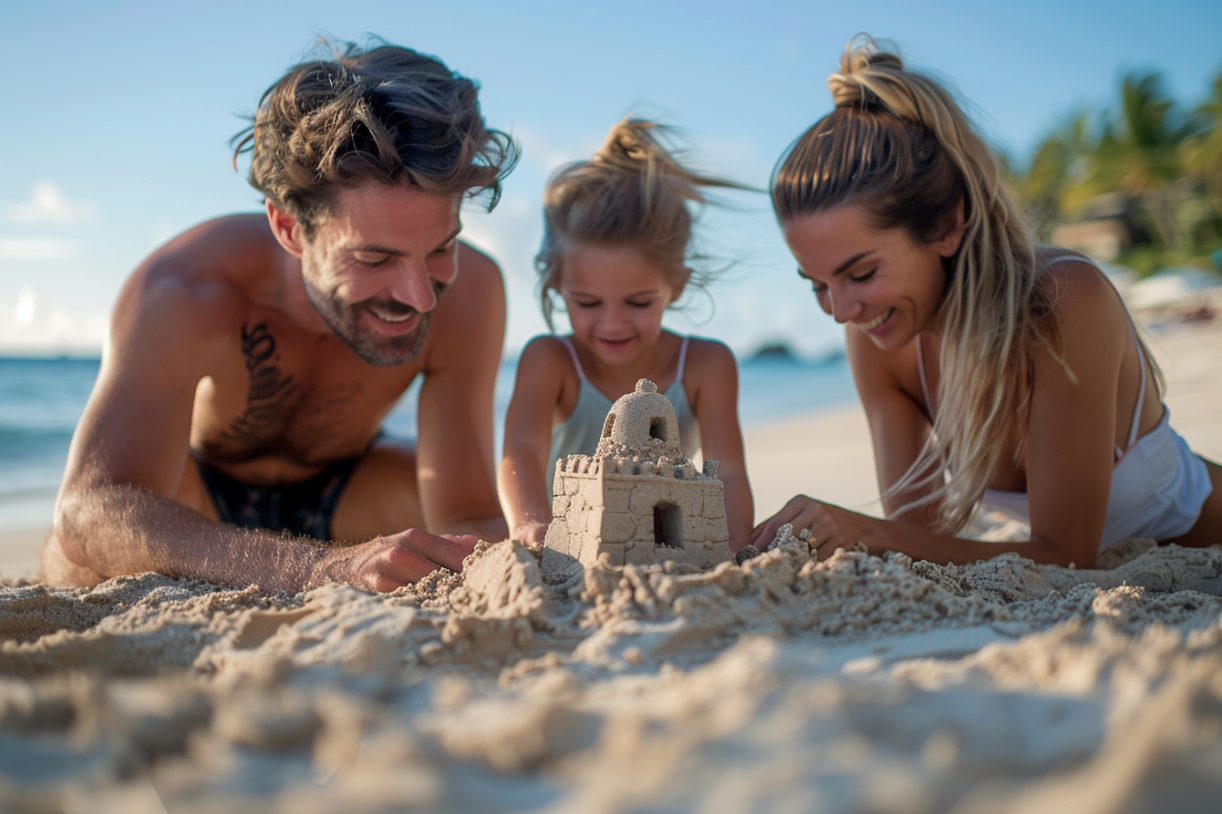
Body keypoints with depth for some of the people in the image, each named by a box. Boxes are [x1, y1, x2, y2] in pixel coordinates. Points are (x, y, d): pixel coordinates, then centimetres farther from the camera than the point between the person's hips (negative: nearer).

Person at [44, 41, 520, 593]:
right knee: (83, 562, -33)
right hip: (196, 482, -2)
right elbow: (89, 511, -52)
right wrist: (325, 567, -68)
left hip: (344, 484, 2)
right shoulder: (183, 296, -39)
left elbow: (469, 516, -30)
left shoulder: (468, 292, -32)